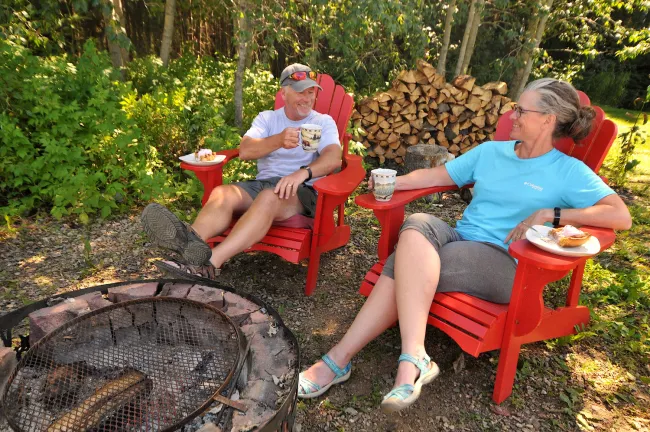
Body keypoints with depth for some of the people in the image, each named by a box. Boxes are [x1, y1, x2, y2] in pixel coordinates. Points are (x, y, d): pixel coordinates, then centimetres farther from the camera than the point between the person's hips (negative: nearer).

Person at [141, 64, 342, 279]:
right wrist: (278, 140, -22)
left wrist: (303, 173, -31)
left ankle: (211, 261, -53)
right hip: (262, 183, 4)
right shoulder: (267, 118, 16)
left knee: (269, 197, -38)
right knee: (222, 193, -27)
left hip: (302, 190, -3)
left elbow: (333, 158, -11)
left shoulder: (324, 122, 9)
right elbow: (245, 151, -3)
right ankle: (191, 240, -57)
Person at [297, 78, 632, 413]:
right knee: (418, 224, -32)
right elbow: (437, 175, 15)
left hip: (506, 263, -5)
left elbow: (621, 216, -5)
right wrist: (392, 182, 0)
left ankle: (340, 358, -25)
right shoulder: (490, 151, 17)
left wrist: (550, 214, -15)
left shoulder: (569, 172, 4)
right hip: (460, 240, 5)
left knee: (405, 266, -30)